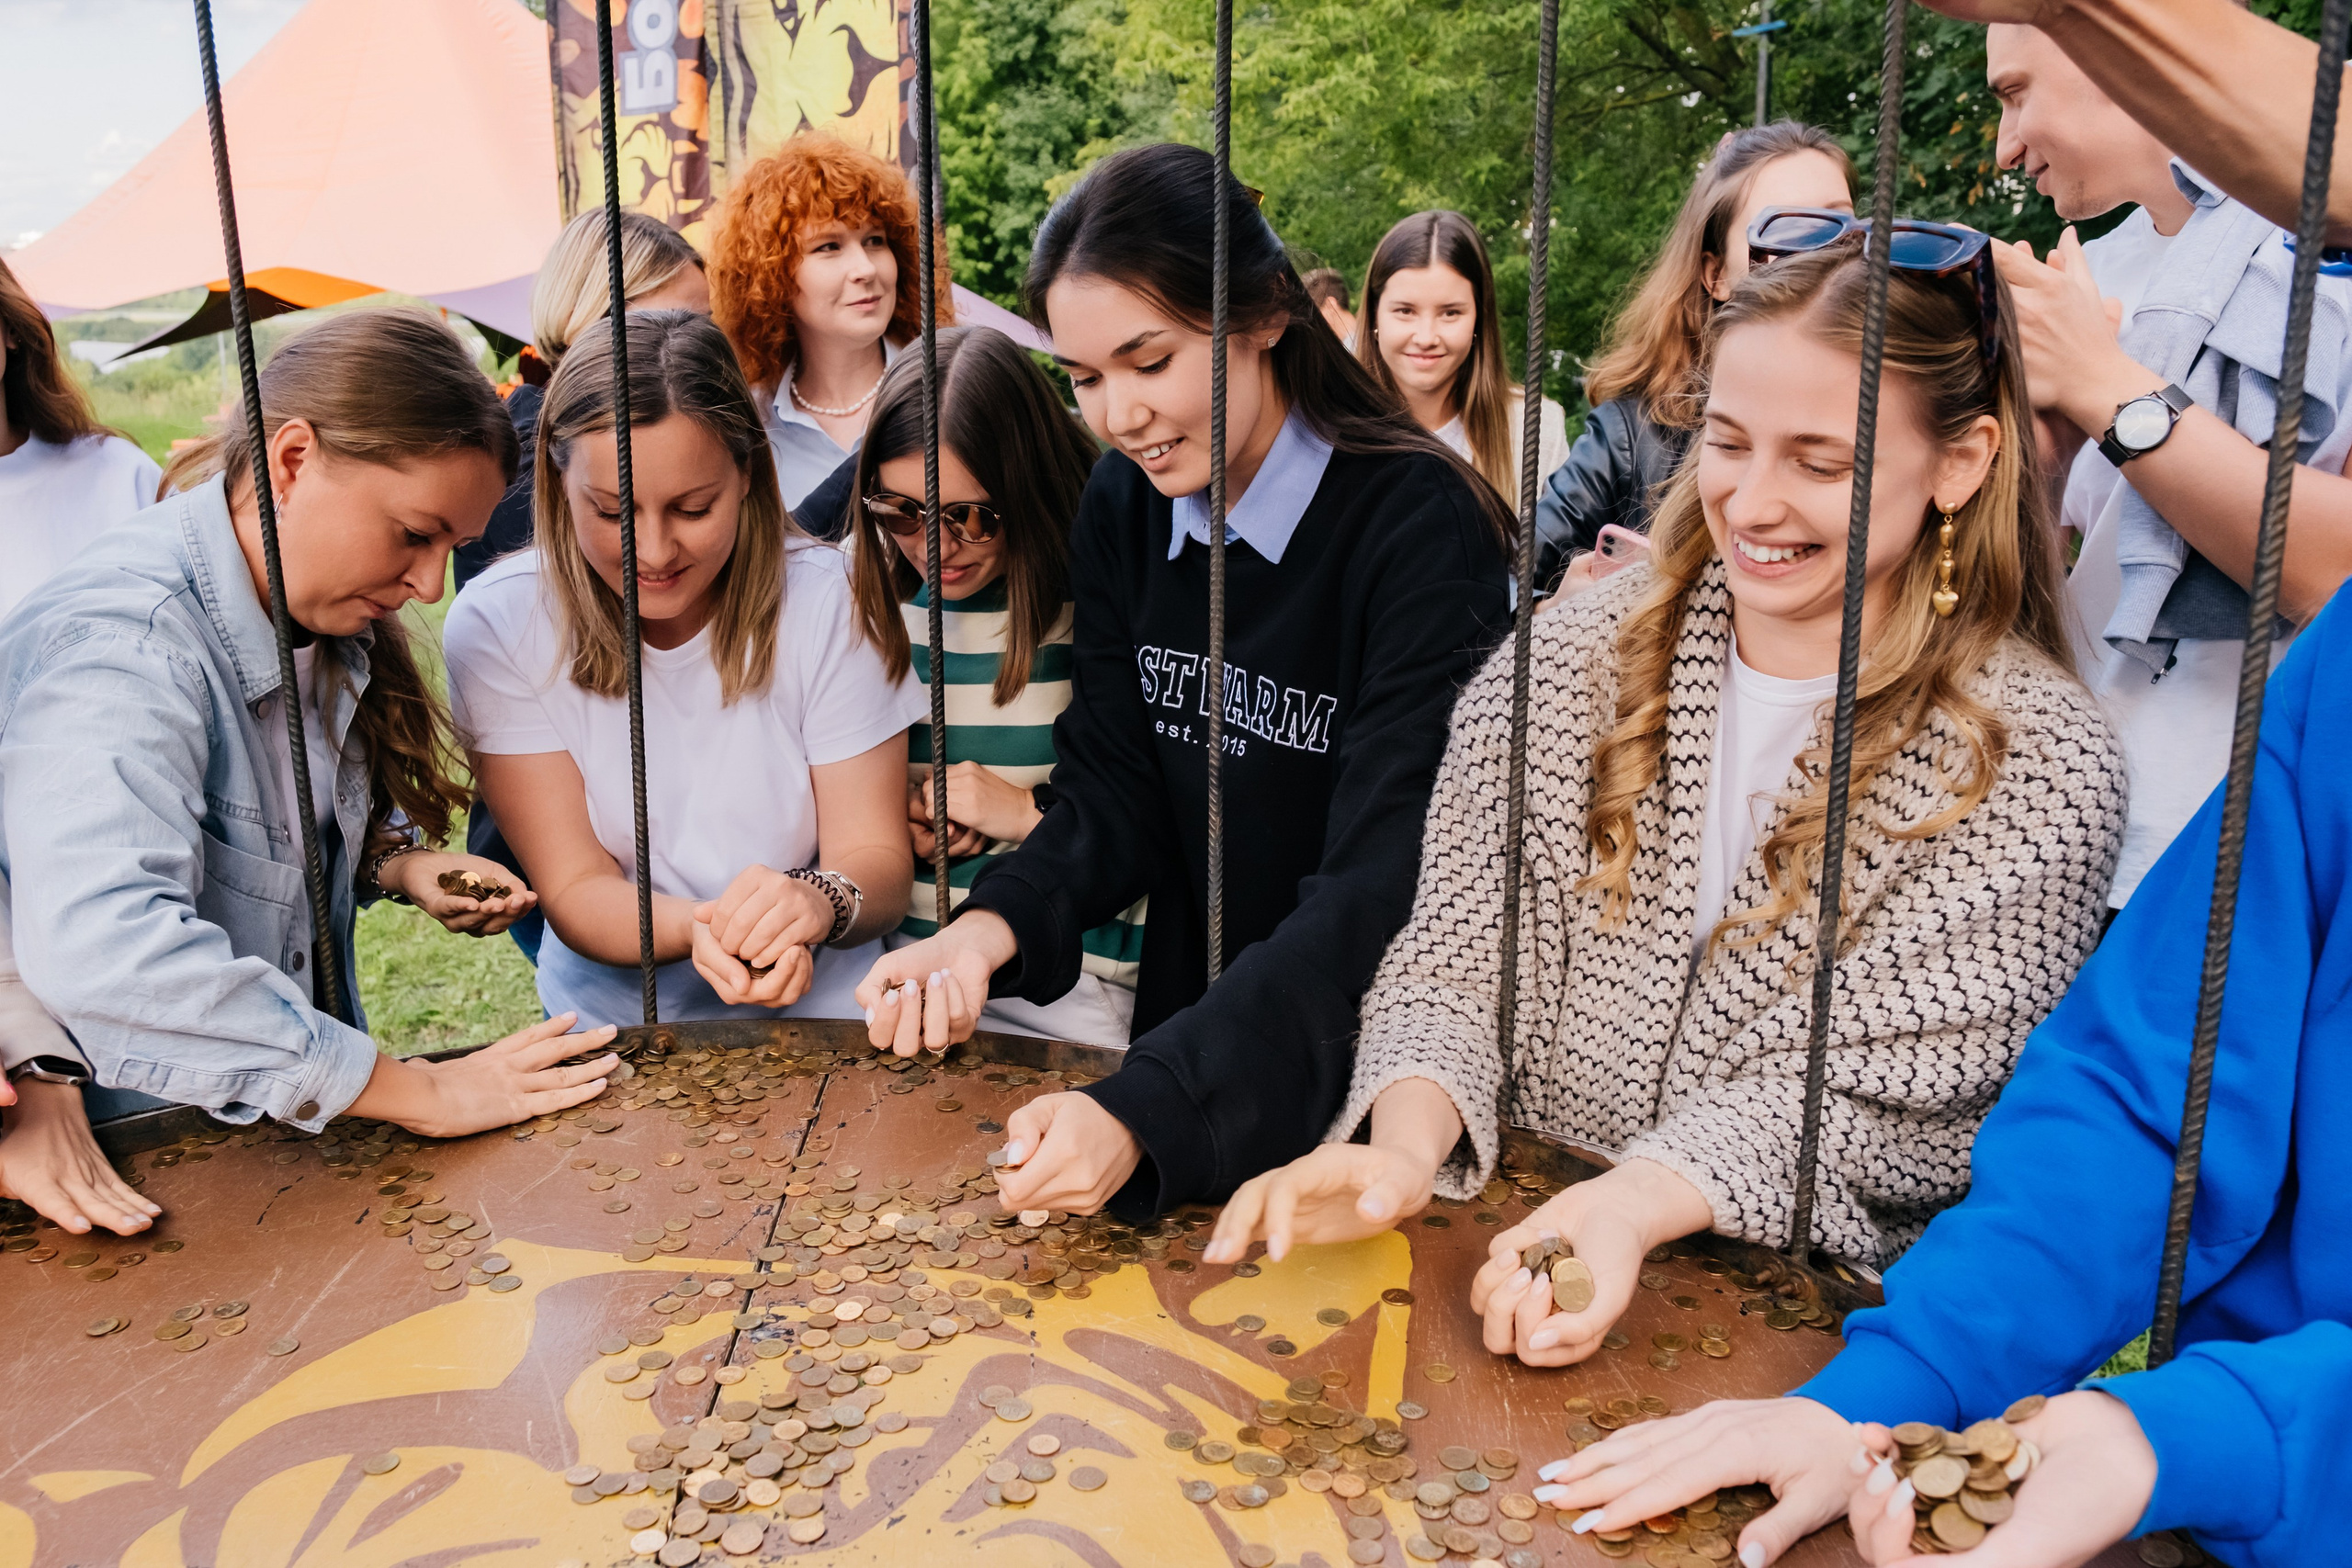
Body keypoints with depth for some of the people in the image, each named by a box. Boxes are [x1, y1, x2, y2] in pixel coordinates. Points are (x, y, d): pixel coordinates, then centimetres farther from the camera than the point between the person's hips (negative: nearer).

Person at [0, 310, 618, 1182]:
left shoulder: (318, 624, 4)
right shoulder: (114, 649, -22)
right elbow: (100, 955, -36)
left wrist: (399, 867, -1)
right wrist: (419, 1092, -32)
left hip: (293, 1122, 7)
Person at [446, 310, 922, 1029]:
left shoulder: (828, 601, -9)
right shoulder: (496, 627, -10)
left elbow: (877, 861, -9)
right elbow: (575, 892, -10)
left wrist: (818, 901, -33)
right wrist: (697, 928, -32)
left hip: (825, 1017, 3)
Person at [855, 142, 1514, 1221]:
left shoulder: (1421, 528, -18)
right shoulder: (1121, 509, 2)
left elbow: (1380, 891, -24)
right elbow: (1112, 796, 2)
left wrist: (1145, 1111, -34)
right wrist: (994, 926, -19)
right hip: (1185, 1035, 4)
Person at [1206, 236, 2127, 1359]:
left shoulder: (2036, 761, -4)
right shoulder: (1571, 661, 5)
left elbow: (1867, 1091, -11)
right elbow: (1457, 953, 0)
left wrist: (1631, 1205, -29)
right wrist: (1408, 1142, -21)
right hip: (1514, 1249, 3)